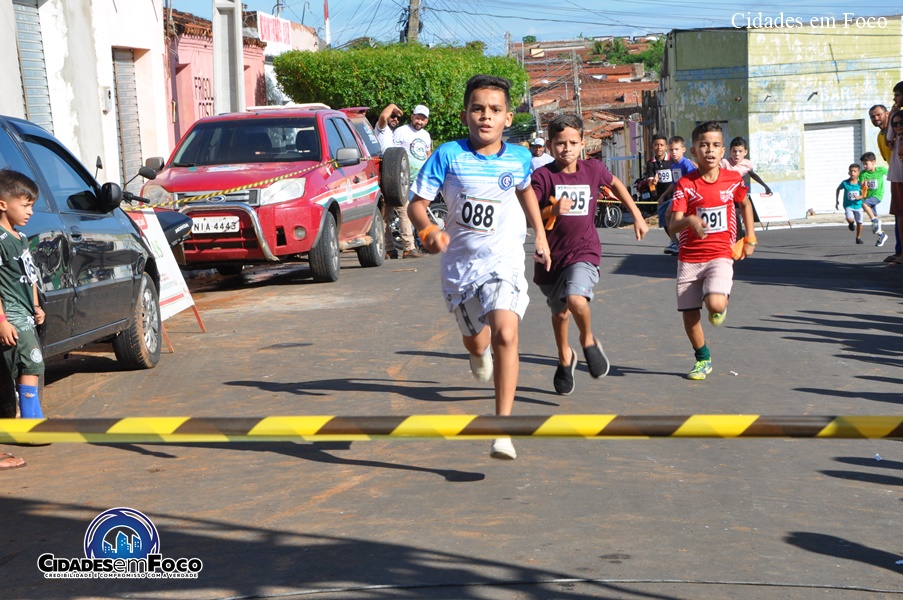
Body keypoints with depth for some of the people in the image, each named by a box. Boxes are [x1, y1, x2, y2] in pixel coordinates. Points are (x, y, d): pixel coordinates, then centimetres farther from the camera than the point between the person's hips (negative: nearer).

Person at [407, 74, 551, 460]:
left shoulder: (519, 158, -3)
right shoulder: (448, 155, -11)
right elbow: (417, 203, -11)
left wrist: (540, 235, 22)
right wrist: (428, 231, -31)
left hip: (504, 259, -1)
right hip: (460, 262, 1)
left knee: (505, 335, -22)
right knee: (474, 342, 19)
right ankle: (481, 350, 61)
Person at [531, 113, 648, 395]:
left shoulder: (593, 169, -1)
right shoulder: (543, 176, -10)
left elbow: (615, 184, 21)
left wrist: (637, 216, 22)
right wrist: (551, 210, -32)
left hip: (584, 252, -1)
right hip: (551, 256, 1)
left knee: (576, 300, -28)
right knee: (559, 312, 18)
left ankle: (589, 340, 4)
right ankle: (565, 357, 47)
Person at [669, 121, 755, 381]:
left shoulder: (733, 179, -2)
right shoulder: (686, 184, -8)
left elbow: (745, 204, 19)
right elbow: (674, 224, -15)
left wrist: (750, 239, 18)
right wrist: (690, 220, -37)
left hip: (720, 255, -1)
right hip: (689, 258, 1)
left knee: (715, 304, -26)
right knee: (689, 313, 5)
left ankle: (720, 307, 13)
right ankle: (703, 359, 29)